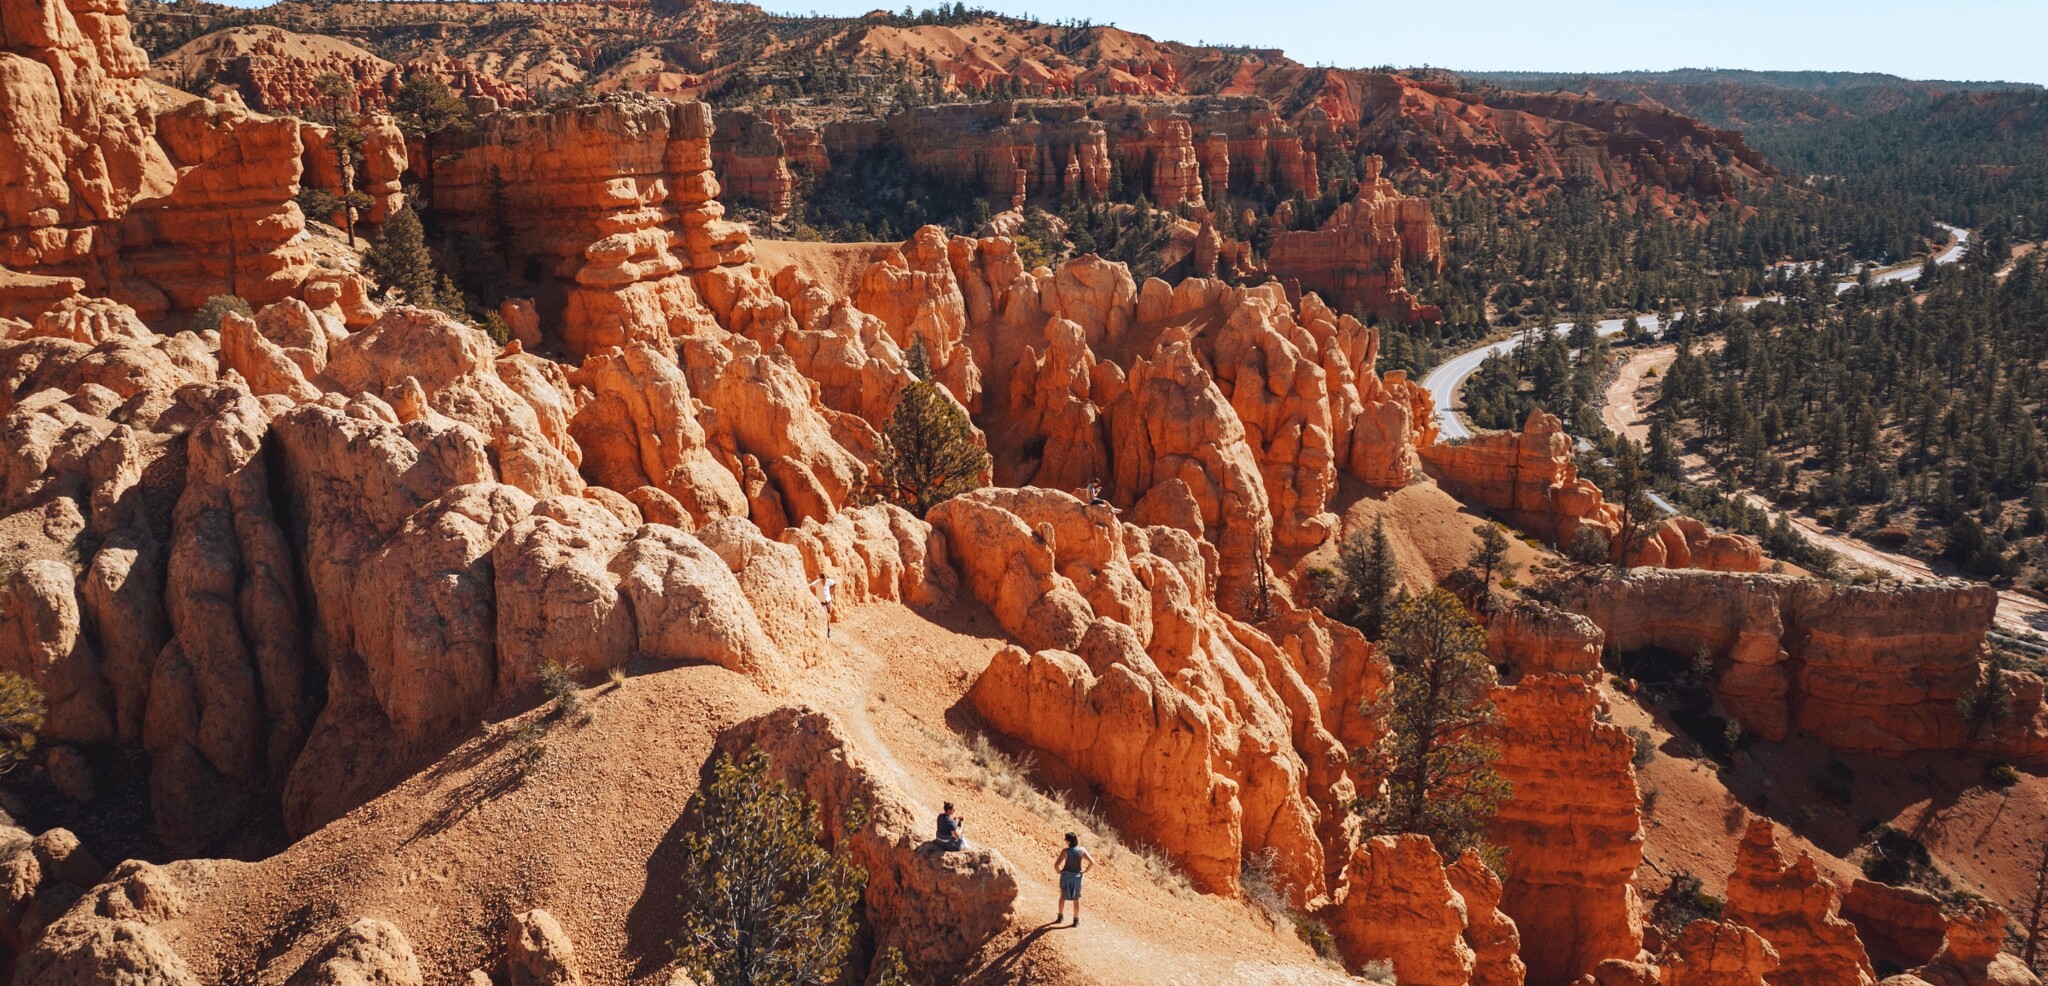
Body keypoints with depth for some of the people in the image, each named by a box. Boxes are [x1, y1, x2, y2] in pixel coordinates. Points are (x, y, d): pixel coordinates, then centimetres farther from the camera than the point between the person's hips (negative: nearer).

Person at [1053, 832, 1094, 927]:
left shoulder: (1065, 851, -19)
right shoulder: (1082, 850, -10)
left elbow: (1057, 865, -23)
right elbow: (1092, 863, -13)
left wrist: (1059, 871, -2)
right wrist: (1085, 871, 0)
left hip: (1066, 875, -2)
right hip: (1077, 876, 2)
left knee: (1063, 897, 21)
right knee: (1076, 899, 15)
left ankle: (1060, 917, 31)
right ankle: (1076, 921, 21)